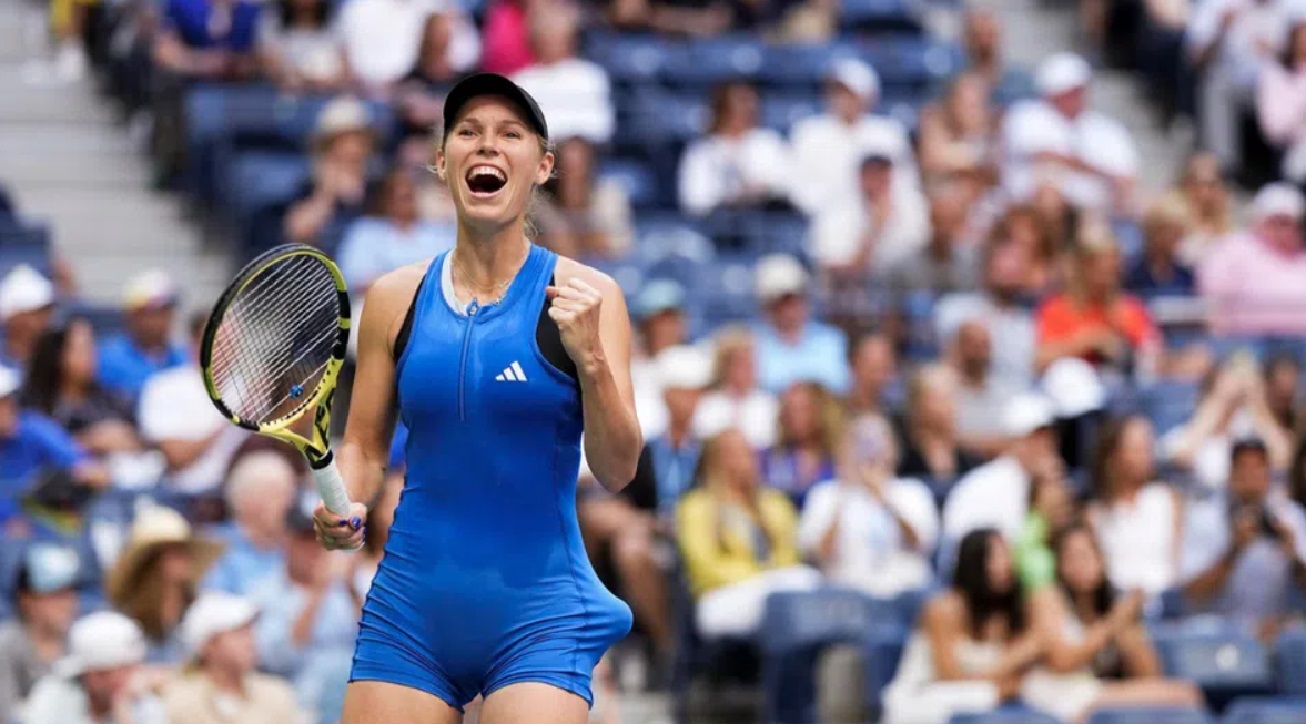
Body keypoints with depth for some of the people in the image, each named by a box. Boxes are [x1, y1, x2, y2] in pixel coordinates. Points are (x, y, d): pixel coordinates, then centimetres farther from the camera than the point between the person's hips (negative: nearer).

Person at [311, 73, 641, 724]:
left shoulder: (586, 297, -2)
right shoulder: (396, 298, 6)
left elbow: (617, 471, -6)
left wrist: (590, 358, -21)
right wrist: (342, 507, -5)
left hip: (538, 616, -2)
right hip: (410, 610, 2)